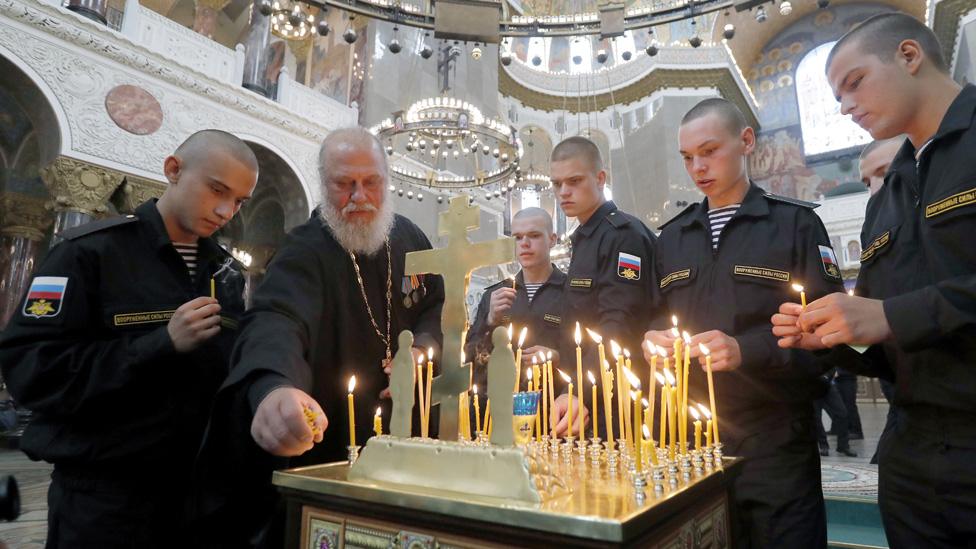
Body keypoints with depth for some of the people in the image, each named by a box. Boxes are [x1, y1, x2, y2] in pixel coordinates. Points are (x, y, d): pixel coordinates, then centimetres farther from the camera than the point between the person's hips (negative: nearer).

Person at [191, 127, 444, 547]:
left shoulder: (408, 237, -1)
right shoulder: (305, 252, -21)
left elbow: (438, 303, 10)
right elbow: (277, 320, -40)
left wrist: (421, 348, -12)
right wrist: (275, 387, -62)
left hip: (404, 434, 6)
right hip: (328, 449, -5)